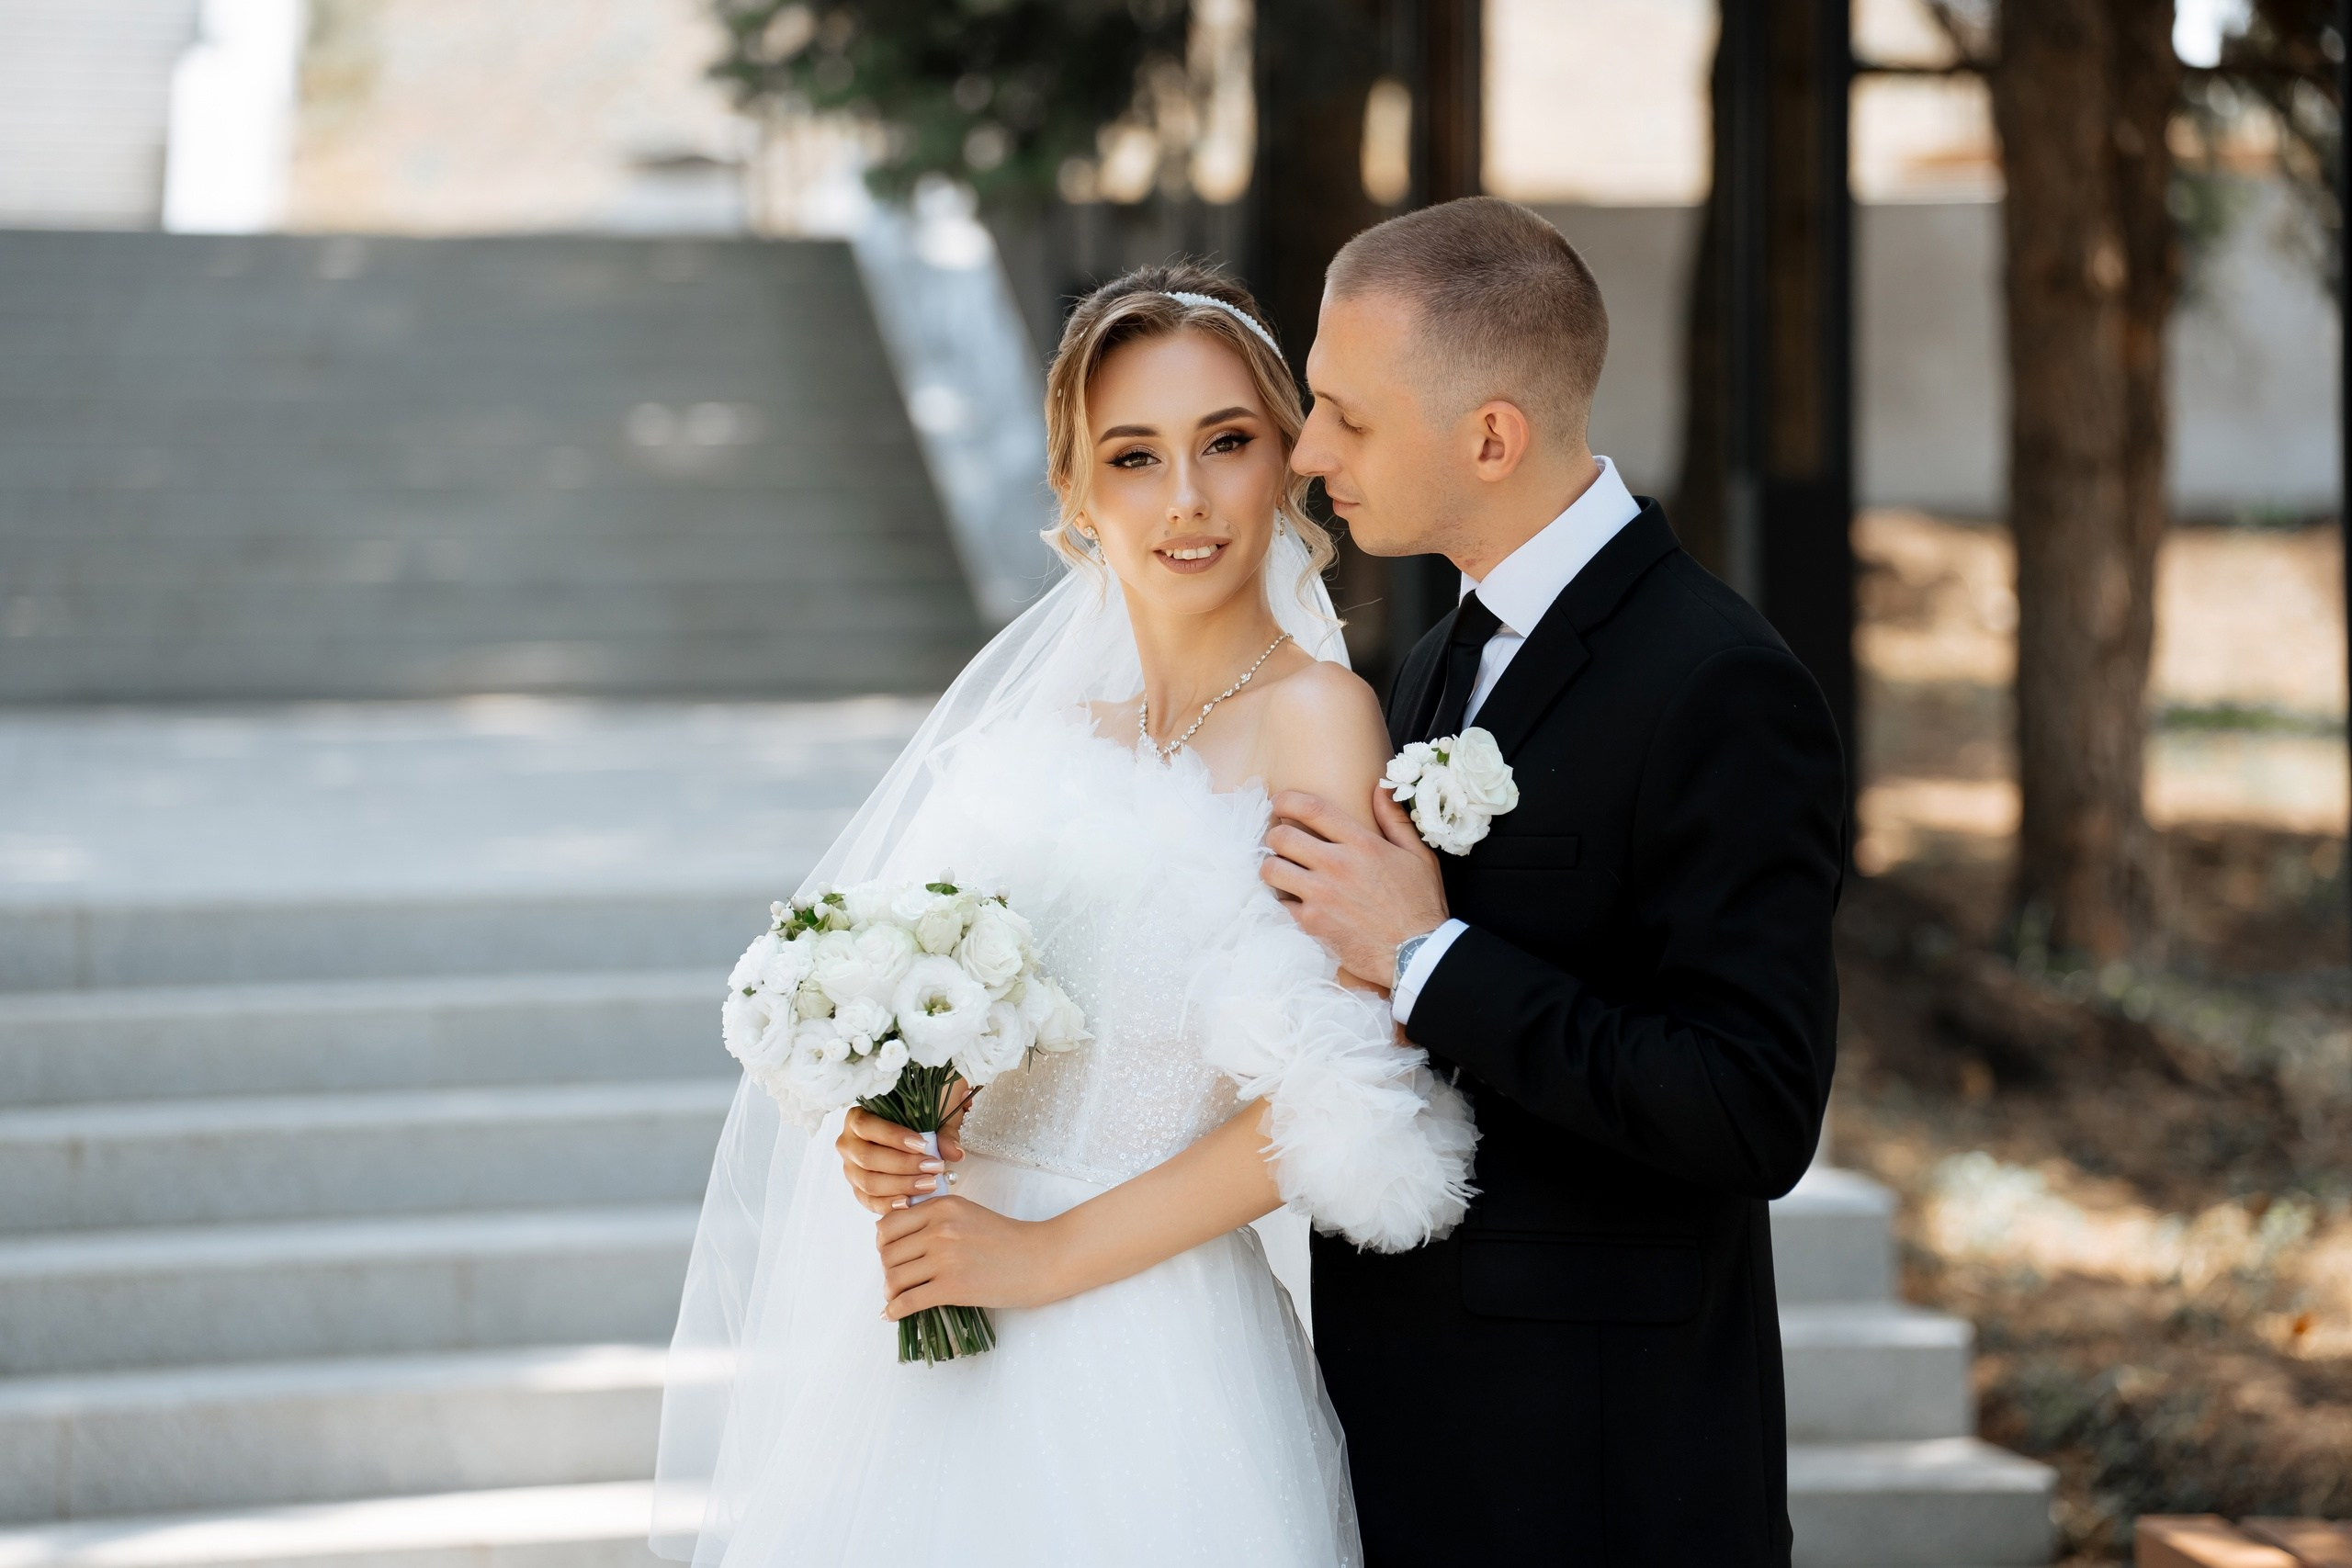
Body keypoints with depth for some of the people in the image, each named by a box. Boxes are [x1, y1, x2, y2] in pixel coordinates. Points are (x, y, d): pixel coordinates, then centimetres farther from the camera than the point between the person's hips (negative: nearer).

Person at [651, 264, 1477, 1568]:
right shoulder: (1047, 717, 8)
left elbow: (1340, 1104, -16)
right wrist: (885, 1127, -6)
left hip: (1144, 1371, -5)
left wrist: (1052, 1253, -12)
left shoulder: (1314, 716, -9)